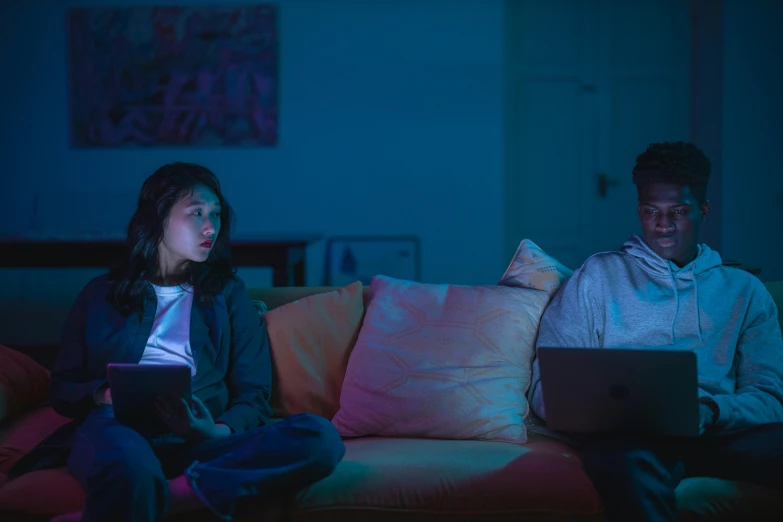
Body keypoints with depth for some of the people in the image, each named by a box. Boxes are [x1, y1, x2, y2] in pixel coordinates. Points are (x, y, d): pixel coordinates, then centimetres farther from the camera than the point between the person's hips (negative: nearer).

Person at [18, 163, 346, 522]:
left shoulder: (229, 295, 23)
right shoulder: (102, 294, 22)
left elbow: (253, 397, 14)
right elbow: (63, 388, 19)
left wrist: (219, 432, -10)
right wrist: (103, 394, -6)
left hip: (200, 443, 4)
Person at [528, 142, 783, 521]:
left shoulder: (744, 290, 21)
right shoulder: (597, 276, 16)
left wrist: (712, 410, -12)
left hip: (719, 432, 2)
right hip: (628, 434, -2)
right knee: (629, 462, -40)